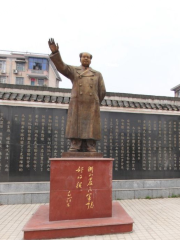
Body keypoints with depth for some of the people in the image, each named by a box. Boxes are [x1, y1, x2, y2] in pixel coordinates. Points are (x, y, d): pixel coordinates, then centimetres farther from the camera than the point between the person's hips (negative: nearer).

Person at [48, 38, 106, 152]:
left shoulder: (97, 74, 19)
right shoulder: (73, 71, 17)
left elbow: (102, 92, 15)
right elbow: (61, 66, -2)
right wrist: (55, 52, -18)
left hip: (92, 110, 1)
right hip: (77, 109, -1)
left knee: (91, 144, -3)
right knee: (75, 143, -4)